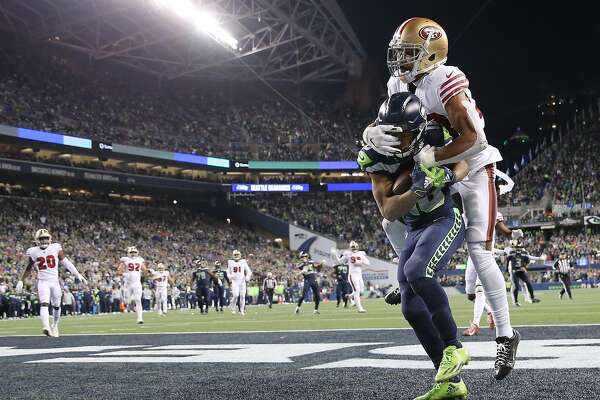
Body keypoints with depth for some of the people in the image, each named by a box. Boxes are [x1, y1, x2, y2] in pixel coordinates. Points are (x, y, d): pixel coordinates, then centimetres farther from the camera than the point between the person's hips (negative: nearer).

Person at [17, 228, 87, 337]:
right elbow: (29, 268, 16)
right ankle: (46, 327, -35)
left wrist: (77, 274, -2)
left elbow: (66, 262, 2)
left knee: (56, 306, 10)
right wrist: (21, 281, 17)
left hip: (55, 281, 1)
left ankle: (54, 325, 33)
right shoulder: (33, 252, 2)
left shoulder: (56, 248, -1)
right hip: (43, 282, -1)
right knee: (44, 304, -20)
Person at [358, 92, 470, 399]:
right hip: (414, 231, 5)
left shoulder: (432, 141, -19)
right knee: (412, 308, -3)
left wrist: (447, 176, -24)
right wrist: (418, 190, -35)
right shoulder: (376, 158, -13)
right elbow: (388, 212, -18)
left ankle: (453, 348, -16)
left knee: (416, 272, -32)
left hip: (444, 221, -5)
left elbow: (463, 165, 0)